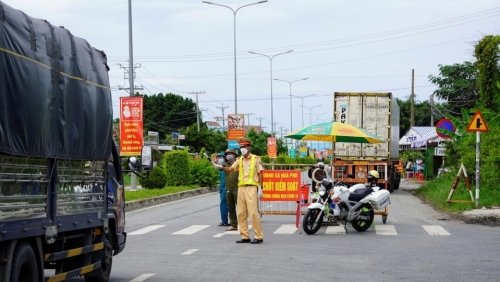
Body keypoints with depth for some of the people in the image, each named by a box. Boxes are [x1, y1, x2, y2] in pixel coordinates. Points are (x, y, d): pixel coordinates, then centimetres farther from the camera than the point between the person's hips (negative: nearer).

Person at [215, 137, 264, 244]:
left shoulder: (255, 159, 1)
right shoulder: (239, 160, 14)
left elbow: (260, 174, 0)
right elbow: (231, 169, 1)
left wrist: (260, 188, -6)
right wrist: (222, 168, -18)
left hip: (251, 188, -6)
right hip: (241, 188, 6)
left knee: (253, 212, -9)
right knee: (241, 213, 5)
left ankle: (259, 236, -5)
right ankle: (245, 236, 11)